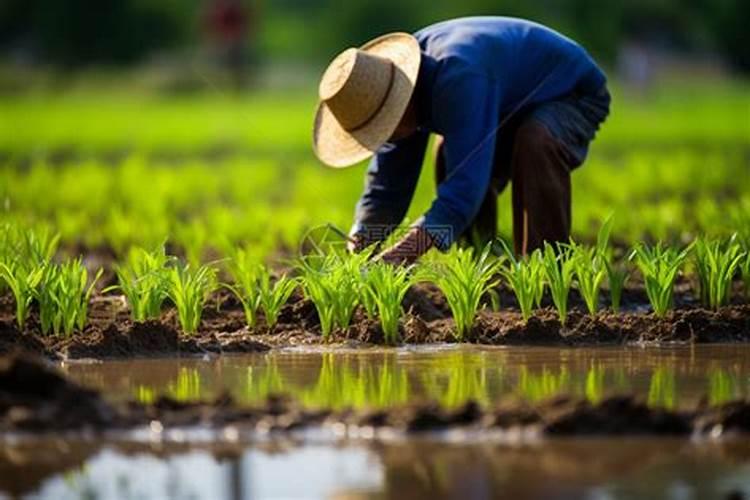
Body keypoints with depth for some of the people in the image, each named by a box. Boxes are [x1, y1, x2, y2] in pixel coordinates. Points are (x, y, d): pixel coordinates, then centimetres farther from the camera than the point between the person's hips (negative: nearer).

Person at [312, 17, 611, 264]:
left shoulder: (459, 77, -41)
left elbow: (466, 179, -48)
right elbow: (386, 183, -7)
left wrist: (407, 250, -55)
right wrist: (356, 251, -20)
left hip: (575, 94, -9)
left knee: (535, 141, -36)